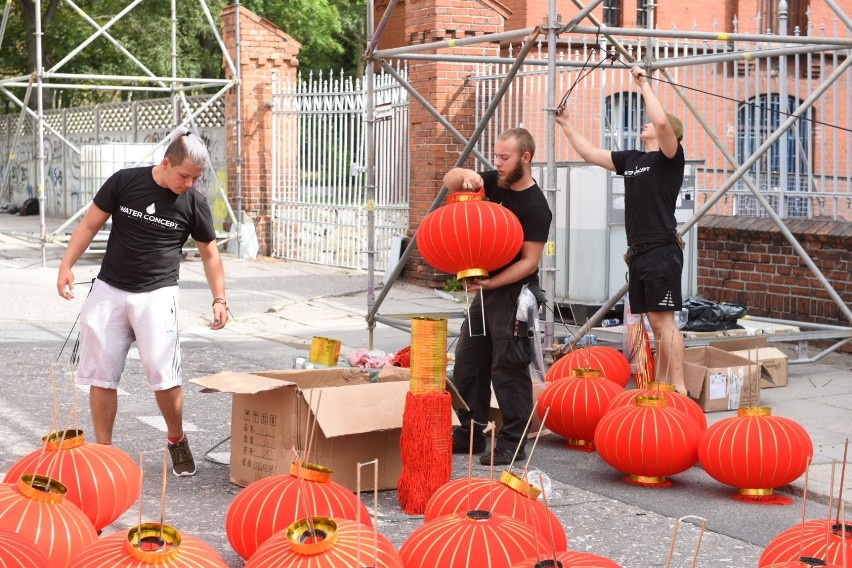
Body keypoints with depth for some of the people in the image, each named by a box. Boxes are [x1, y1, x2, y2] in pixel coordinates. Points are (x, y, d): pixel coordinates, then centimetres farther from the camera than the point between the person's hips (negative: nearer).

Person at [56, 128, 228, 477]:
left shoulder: (194, 203, -3)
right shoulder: (124, 182, -4)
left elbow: (209, 254, 8)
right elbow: (90, 225, 5)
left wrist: (219, 299, 0)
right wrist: (67, 265, -5)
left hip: (156, 296, -1)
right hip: (108, 291, 1)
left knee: (164, 376, -10)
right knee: (101, 376, 2)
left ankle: (177, 441, 16)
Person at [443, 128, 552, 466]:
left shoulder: (535, 206, -17)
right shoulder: (495, 182, 5)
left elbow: (530, 262, -19)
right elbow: (449, 181, 8)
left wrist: (490, 283, -26)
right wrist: (465, 176, -14)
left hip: (513, 292, -9)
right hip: (485, 287, 9)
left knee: (508, 367, -5)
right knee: (468, 362, 13)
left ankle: (512, 442, 2)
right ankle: (471, 433, 23)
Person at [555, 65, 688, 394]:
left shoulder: (669, 158, -6)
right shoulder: (631, 159, 16)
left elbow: (662, 122, -24)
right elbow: (590, 154, 25)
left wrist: (644, 85, -17)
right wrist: (567, 125, 26)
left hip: (662, 251, -8)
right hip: (639, 252, 8)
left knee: (663, 320, -12)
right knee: (655, 322, 10)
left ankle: (679, 389, -12)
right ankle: (661, 387, 14)